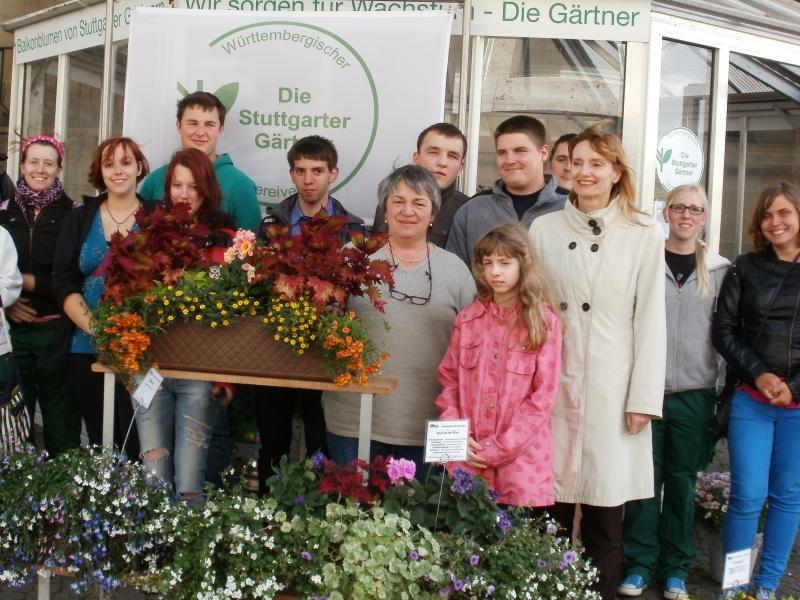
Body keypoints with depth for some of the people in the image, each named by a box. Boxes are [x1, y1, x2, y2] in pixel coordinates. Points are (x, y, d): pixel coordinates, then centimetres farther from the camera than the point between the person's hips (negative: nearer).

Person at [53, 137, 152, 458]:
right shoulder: (79, 218, 9)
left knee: (139, 441, -5)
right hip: (88, 348, 3)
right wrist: (96, 328, -12)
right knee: (100, 441, 7)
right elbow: (64, 283, 3)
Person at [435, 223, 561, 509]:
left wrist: (498, 448, -10)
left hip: (521, 457, -2)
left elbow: (542, 397, -6)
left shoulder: (545, 323, -3)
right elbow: (449, 380, 9)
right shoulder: (468, 319, 7)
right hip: (468, 456, 3)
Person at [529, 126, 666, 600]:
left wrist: (644, 398, -5)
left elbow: (650, 320, -1)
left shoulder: (645, 233, 2)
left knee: (605, 504, 2)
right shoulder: (545, 229, 8)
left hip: (612, 387, -1)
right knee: (550, 505, 5)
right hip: (552, 381, 2)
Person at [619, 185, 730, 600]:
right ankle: (640, 562, 15)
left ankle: (676, 566, 20)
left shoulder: (719, 270, 7)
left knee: (682, 477, 9)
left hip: (695, 392, 2)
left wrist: (724, 384, 5)